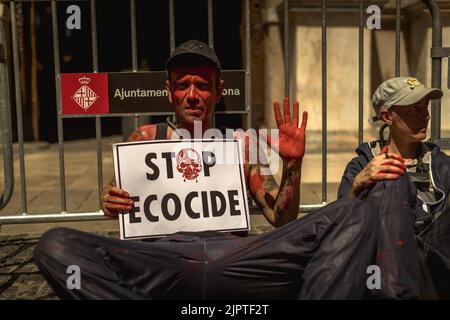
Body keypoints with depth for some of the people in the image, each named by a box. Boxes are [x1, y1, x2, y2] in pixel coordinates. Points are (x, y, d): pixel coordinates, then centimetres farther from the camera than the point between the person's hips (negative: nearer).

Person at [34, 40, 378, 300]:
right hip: (166, 257, 0)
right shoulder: (146, 138, 19)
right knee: (55, 245, -27)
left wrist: (293, 164, 1)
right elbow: (127, 212, 21)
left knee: (355, 214, -16)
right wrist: (112, 204, -2)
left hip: (235, 256, 1)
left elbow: (282, 220, 17)